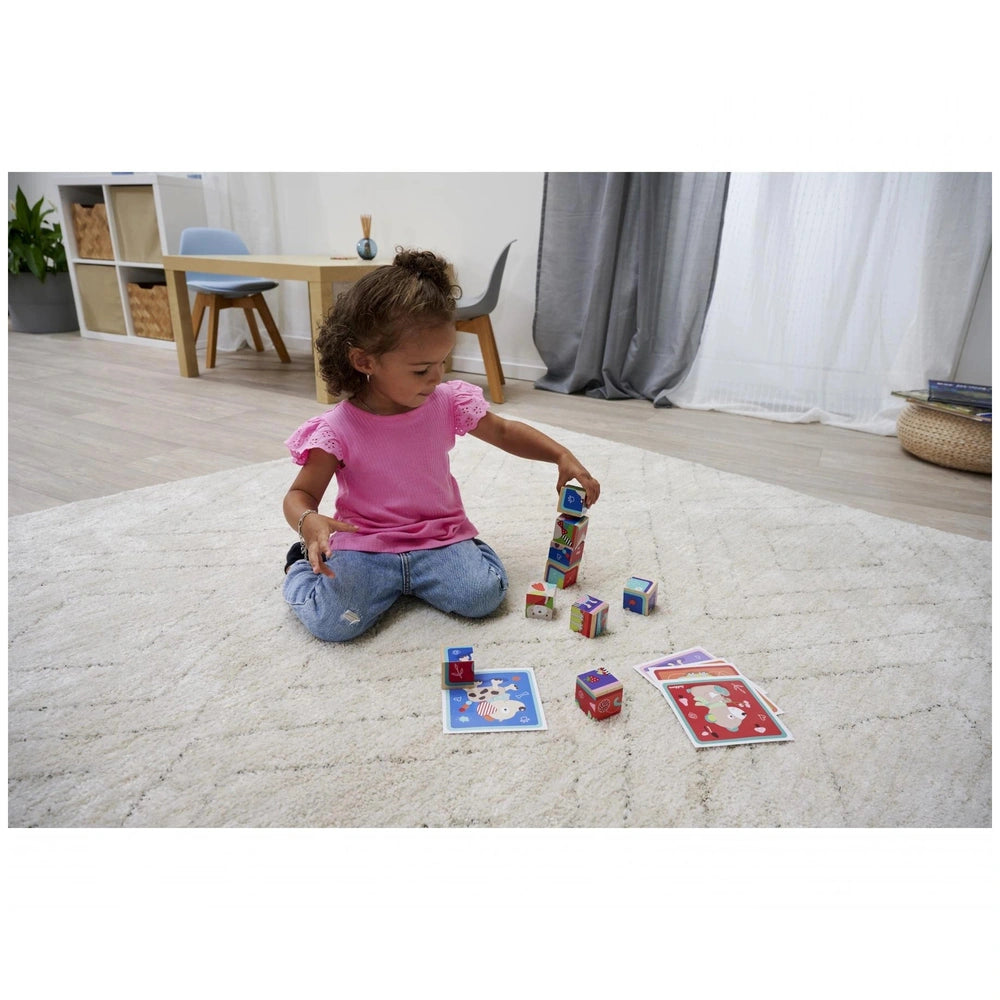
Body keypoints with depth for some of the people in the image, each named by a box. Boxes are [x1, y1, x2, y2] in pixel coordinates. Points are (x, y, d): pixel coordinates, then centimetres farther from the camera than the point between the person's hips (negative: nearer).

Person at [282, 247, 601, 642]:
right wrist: (309, 522, -31)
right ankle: (305, 566, 12)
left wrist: (562, 455, -2)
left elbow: (505, 432, 10)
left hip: (439, 535, 3)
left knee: (484, 595, -22)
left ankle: (400, 576, 9)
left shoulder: (448, 403, -4)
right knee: (334, 622, -25)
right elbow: (300, 494, -6)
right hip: (363, 542, -2)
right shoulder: (337, 429, -13)